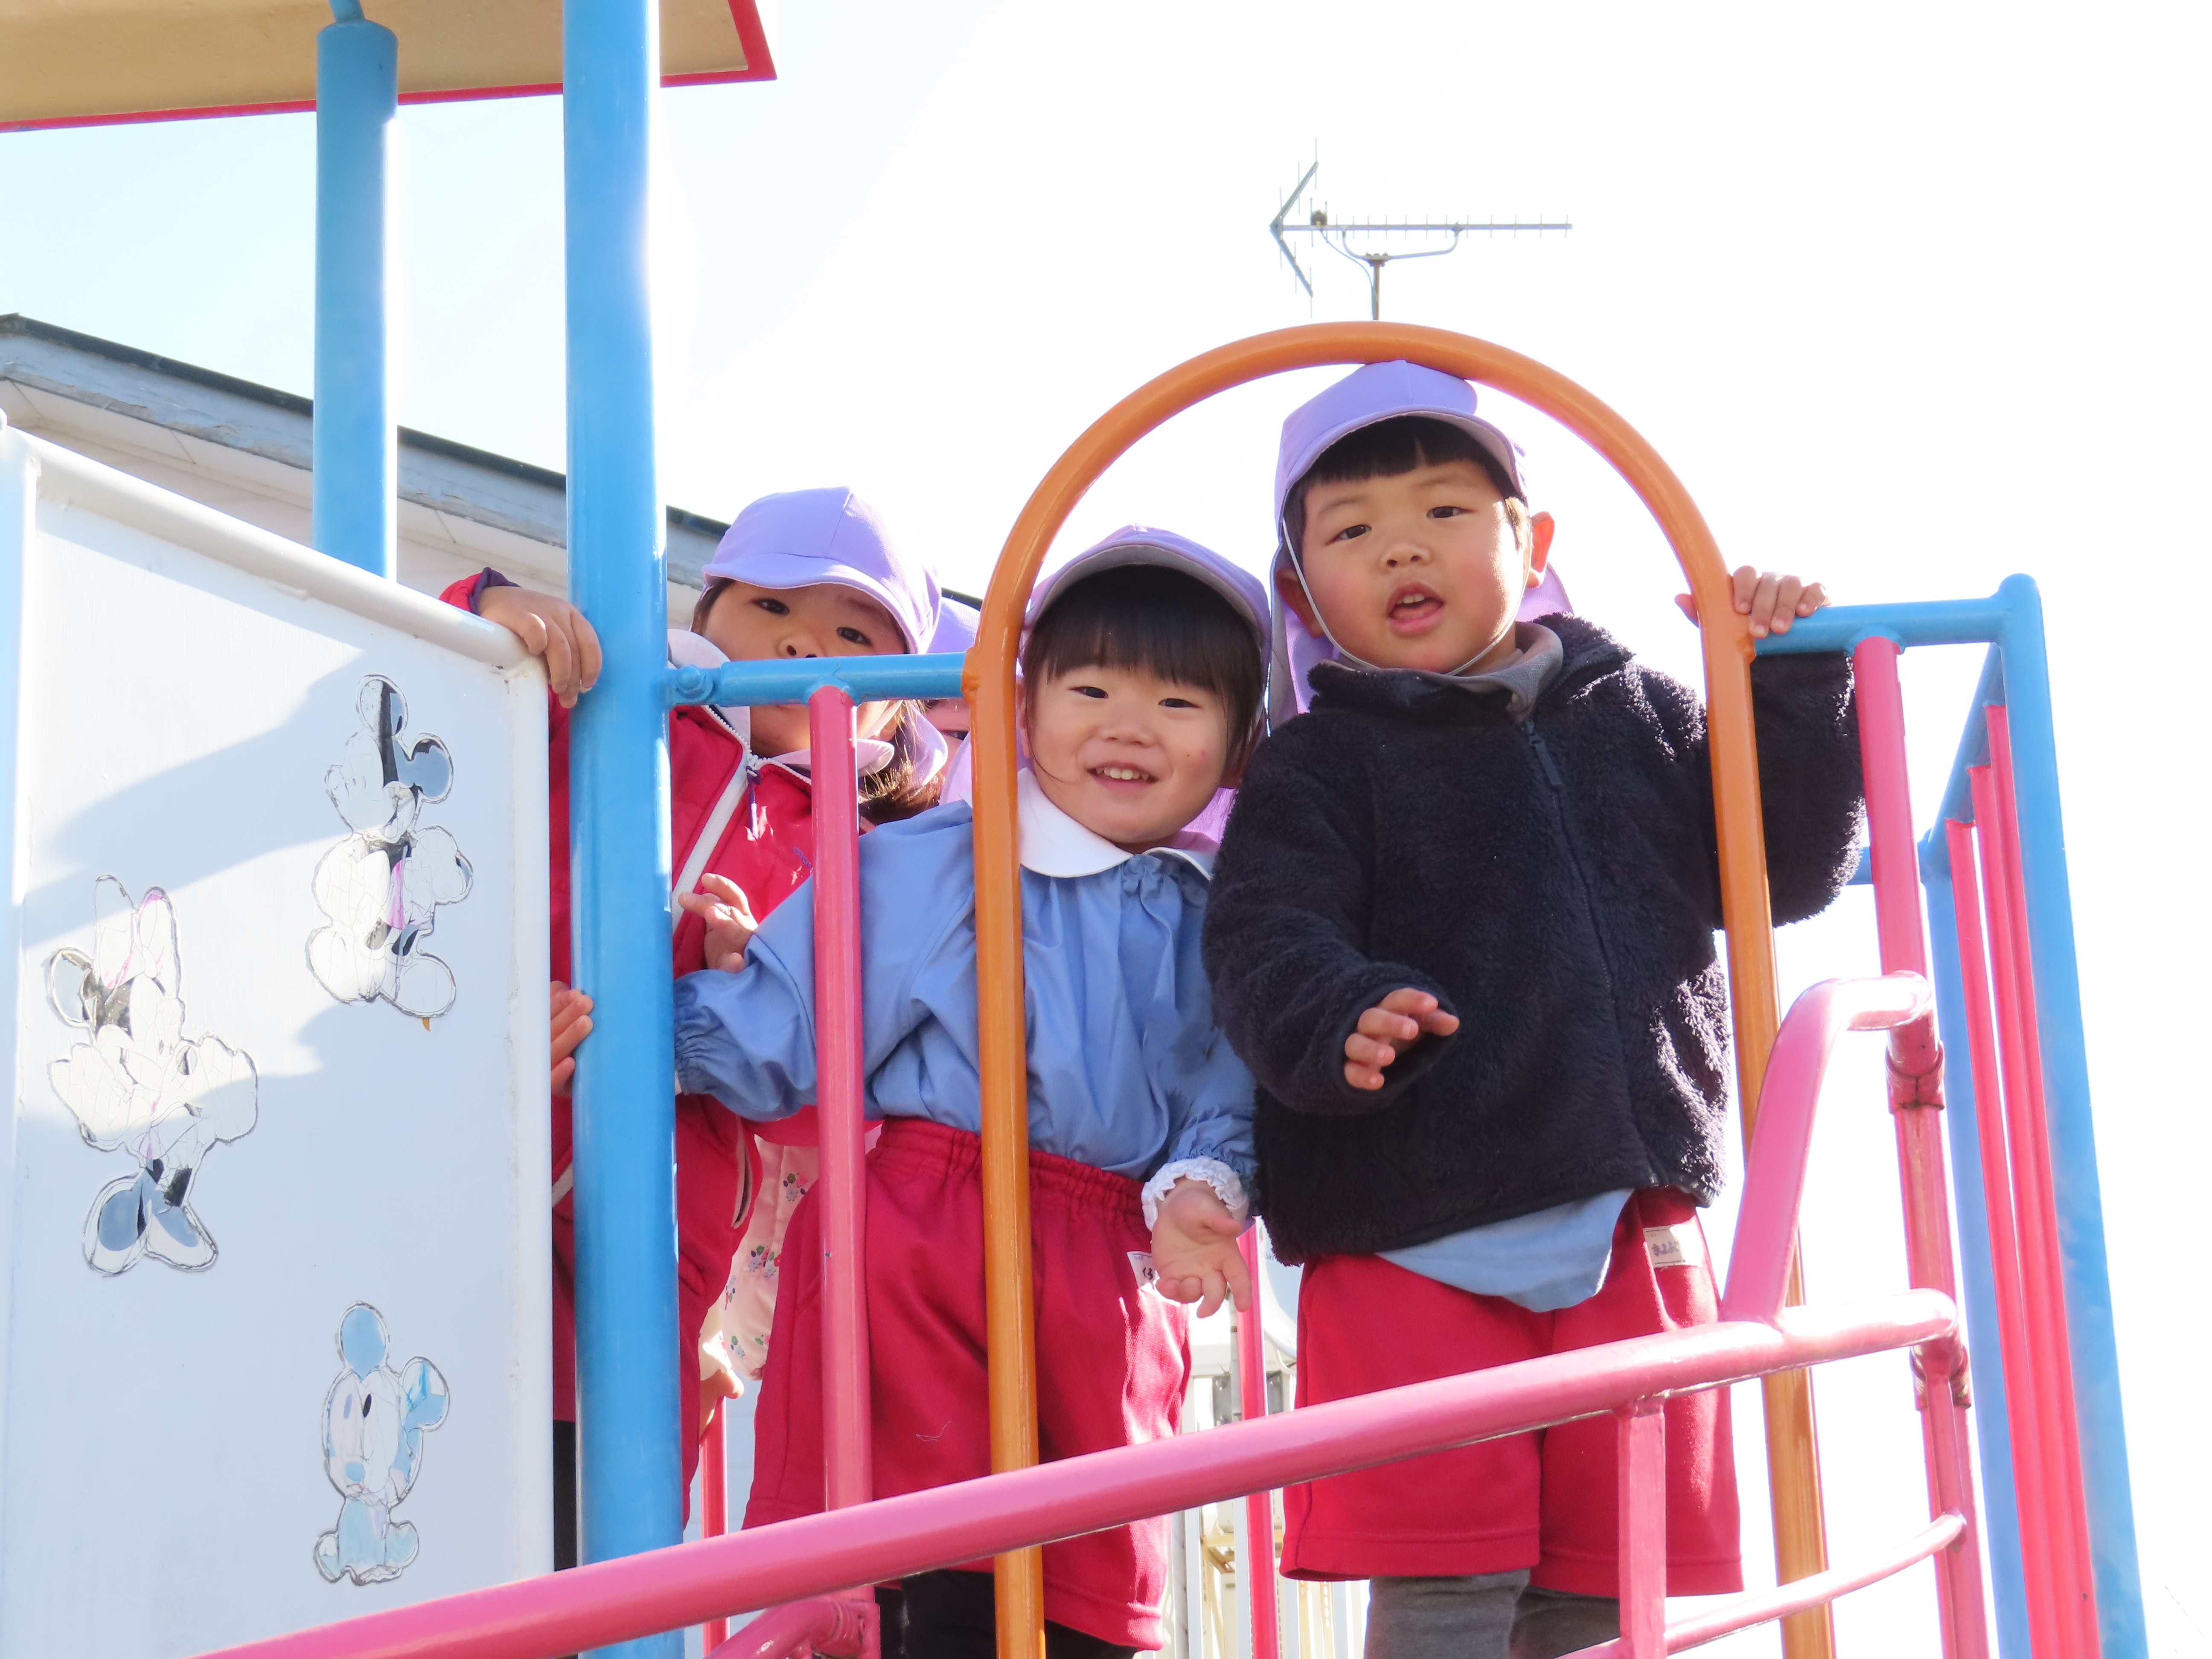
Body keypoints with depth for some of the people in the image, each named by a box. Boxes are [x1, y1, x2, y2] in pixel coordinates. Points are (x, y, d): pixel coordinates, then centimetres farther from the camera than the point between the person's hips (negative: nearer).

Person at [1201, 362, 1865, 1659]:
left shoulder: (1636, 714, 15)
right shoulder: (1319, 765, 4)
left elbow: (1782, 871, 17)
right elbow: (1265, 945, -10)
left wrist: (1796, 688, 6)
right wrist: (1341, 1023, -32)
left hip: (1631, 1235, 3)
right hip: (1410, 1240, -3)